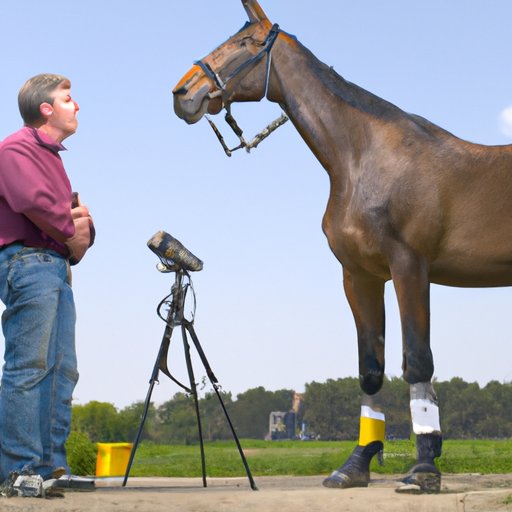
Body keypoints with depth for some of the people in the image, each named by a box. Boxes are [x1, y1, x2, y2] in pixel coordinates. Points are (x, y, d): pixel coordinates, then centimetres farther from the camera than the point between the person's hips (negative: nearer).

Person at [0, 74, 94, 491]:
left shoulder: (52, 156, 26)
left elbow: (74, 213, 24)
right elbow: (34, 202, -19)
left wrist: (83, 222, 0)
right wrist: (71, 235, -5)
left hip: (57, 266, 9)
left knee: (62, 370, 5)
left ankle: (51, 465, 7)